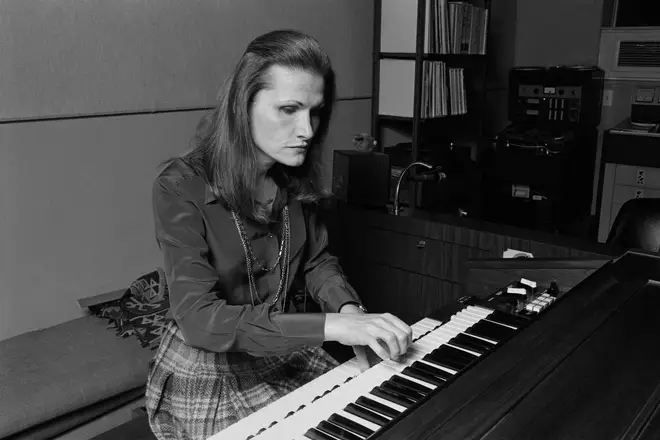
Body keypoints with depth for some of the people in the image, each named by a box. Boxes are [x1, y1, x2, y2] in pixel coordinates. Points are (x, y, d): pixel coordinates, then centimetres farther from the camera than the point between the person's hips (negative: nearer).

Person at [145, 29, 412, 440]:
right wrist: (330, 325, -37)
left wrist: (350, 310, -16)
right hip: (210, 375, -5)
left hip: (287, 351, 5)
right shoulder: (180, 188, -23)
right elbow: (199, 319, -30)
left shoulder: (296, 178, -5)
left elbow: (317, 260, 6)